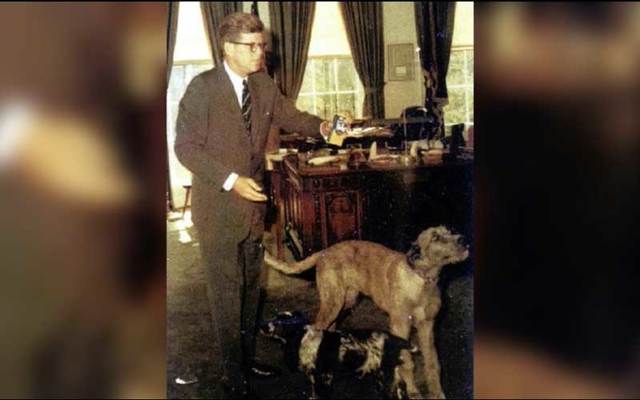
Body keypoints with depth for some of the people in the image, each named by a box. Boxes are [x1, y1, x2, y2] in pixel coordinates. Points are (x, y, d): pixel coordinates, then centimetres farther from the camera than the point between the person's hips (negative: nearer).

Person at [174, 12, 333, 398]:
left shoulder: (264, 85, 4)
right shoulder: (203, 88, -14)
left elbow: (290, 115, 13)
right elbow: (186, 147, -15)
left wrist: (321, 127, -9)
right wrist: (230, 180, -23)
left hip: (254, 201, 6)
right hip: (218, 206, -6)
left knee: (251, 285, 16)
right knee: (226, 291, 3)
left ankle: (248, 357, 32)